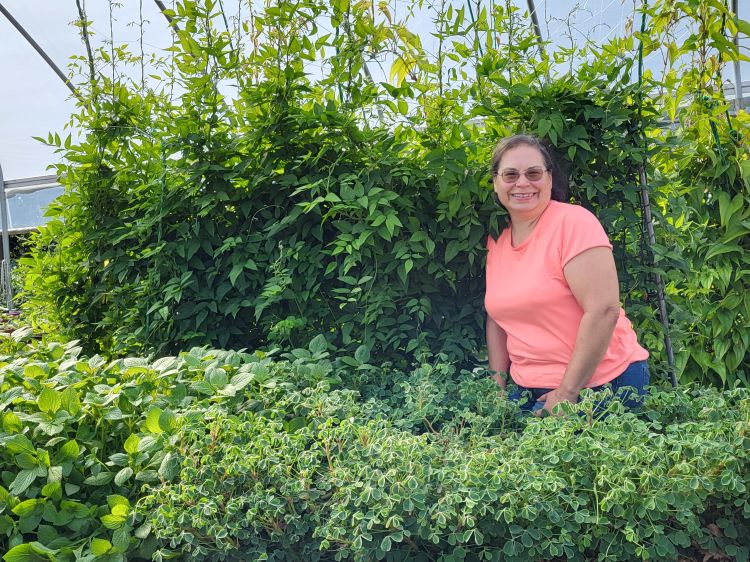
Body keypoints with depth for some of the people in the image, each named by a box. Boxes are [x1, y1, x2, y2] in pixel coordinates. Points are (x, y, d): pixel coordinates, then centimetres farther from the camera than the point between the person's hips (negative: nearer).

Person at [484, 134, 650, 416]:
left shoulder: (573, 222, -15)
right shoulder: (495, 243, 6)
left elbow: (604, 311, -22)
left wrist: (566, 392, -19)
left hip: (597, 381, -6)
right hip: (530, 388, 6)